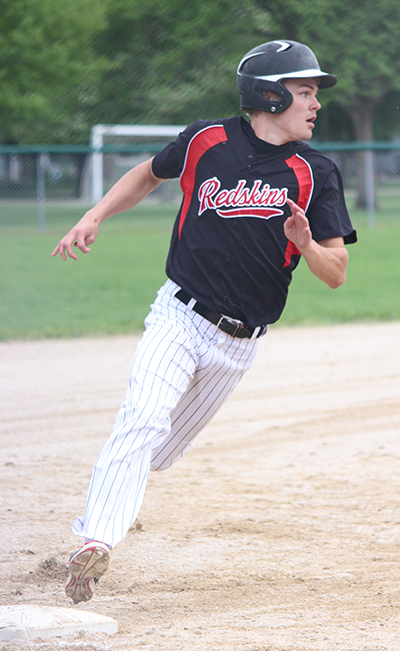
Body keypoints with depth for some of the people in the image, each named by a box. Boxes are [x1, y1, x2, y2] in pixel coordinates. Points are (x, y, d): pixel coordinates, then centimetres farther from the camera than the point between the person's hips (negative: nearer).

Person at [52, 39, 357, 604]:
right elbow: (149, 174, 18)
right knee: (143, 421, -24)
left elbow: (336, 274, -5)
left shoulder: (315, 174, -2)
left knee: (165, 450, 9)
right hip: (178, 318, -2)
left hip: (238, 344, 2)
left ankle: (94, 525, 30)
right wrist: (94, 217, 7)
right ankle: (97, 541, -31)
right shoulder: (206, 142, -3)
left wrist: (305, 244, -26)